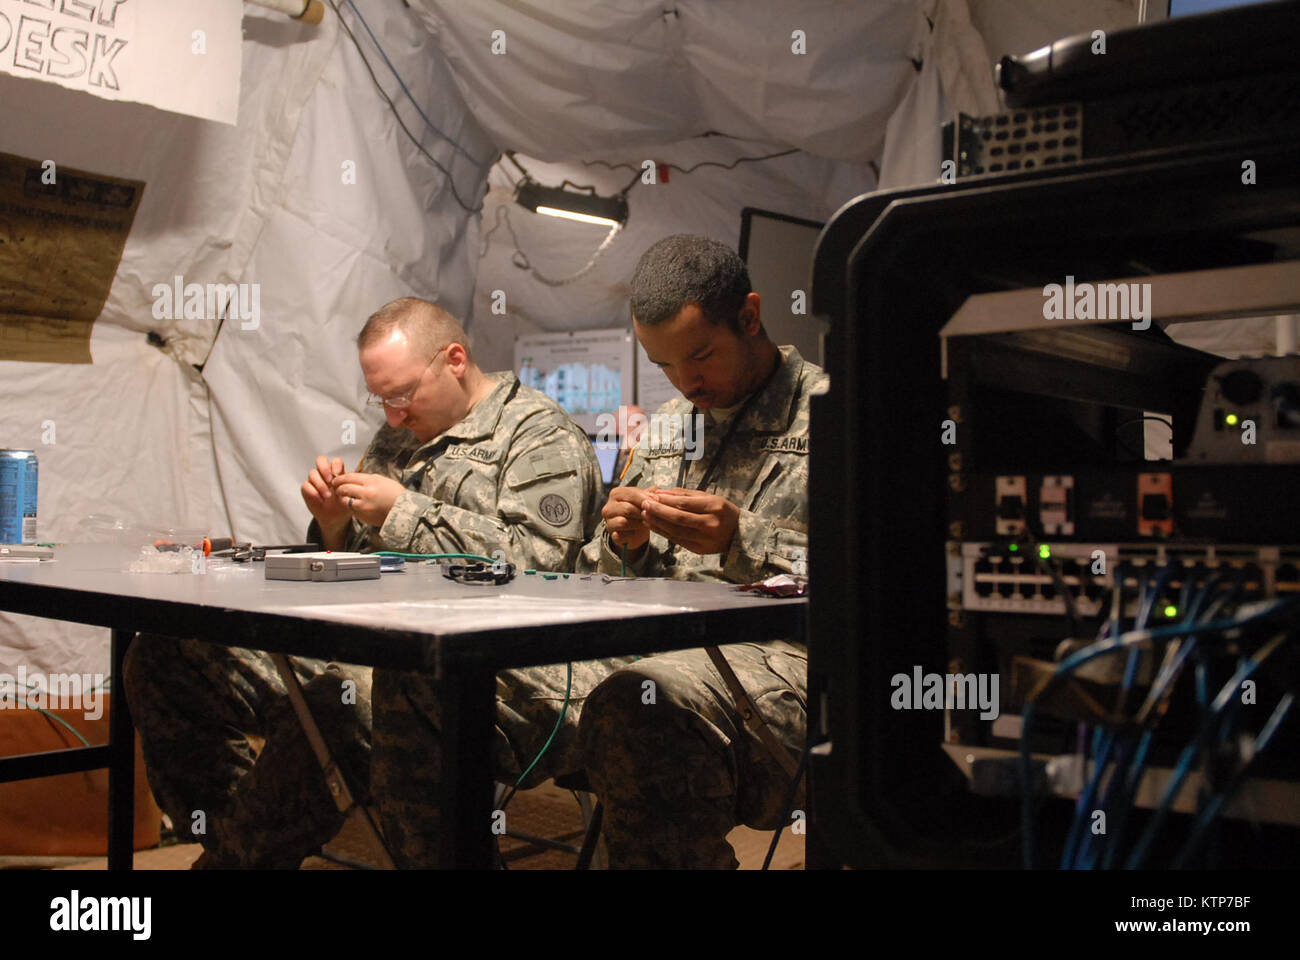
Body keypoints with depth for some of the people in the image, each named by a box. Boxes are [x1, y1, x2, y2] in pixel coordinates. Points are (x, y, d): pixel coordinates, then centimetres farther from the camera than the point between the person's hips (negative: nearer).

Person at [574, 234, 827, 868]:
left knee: (635, 706, -38)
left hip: (784, 655, -5)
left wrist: (744, 542, -17)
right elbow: (595, 578, 26)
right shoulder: (667, 426, 23)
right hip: (661, 648, 6)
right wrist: (626, 545, 2)